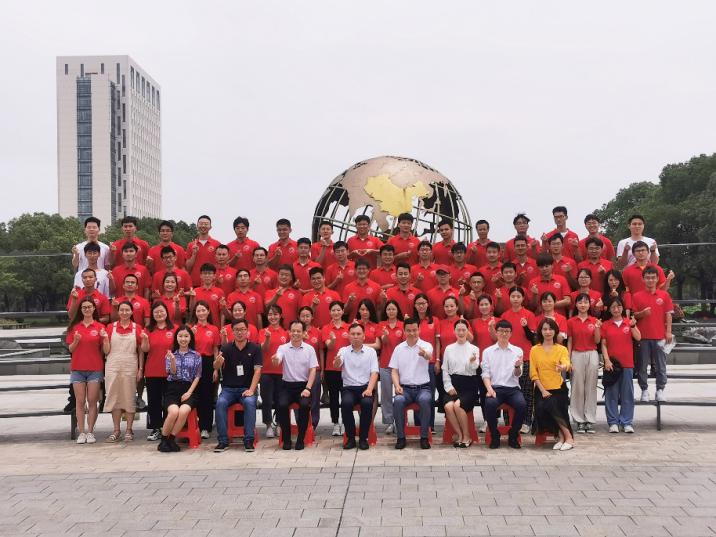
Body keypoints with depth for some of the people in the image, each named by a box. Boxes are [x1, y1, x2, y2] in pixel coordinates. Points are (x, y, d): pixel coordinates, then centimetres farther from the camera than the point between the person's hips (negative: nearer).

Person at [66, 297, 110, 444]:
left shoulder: (100, 327, 1)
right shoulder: (74, 327, 6)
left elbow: (106, 351, -2)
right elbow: (70, 349, 8)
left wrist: (105, 338, -19)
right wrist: (76, 341, -11)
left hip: (95, 369, -1)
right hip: (77, 368, 1)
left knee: (92, 401, -1)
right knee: (80, 401, 1)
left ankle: (90, 431, 5)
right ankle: (81, 432, 5)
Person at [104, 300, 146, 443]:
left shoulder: (137, 328, 3)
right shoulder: (110, 327, 5)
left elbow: (141, 351, 5)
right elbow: (106, 350, 9)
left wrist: (140, 369, 1)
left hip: (130, 367, -1)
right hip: (113, 367, 1)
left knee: (129, 398, 3)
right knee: (114, 397, 3)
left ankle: (129, 430, 11)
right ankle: (116, 430, 11)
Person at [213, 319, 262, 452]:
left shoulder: (255, 348, 2)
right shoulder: (226, 348, 4)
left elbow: (257, 370, -5)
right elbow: (216, 367, -9)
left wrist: (251, 390, -17)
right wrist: (218, 362, -35)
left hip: (247, 388, -1)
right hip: (228, 388, 1)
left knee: (250, 402, -33)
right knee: (220, 403, -29)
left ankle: (248, 440, -24)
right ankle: (223, 441, -21)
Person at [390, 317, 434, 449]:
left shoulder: (426, 345, 0)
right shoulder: (399, 348, 8)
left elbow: (429, 356, -25)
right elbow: (394, 370, 7)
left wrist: (424, 354, -50)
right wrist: (397, 385, -12)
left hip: (422, 387, -2)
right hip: (405, 388, 2)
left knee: (425, 400, -35)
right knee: (398, 400, -31)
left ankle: (424, 437, -19)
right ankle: (401, 437, -16)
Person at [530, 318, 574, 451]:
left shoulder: (561, 349, 6)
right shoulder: (535, 350, 8)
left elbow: (566, 364, -15)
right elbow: (533, 373, 0)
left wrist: (563, 367, -41)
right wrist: (543, 390, -10)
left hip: (559, 388, -1)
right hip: (541, 389, 1)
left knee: (552, 405, -29)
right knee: (541, 408, -25)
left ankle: (568, 437, -12)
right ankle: (560, 437, -4)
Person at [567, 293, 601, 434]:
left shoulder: (594, 321, 6)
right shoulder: (571, 322, 4)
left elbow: (597, 341, 2)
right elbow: (569, 342, 5)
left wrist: (597, 328, -14)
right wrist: (568, 360, 0)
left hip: (592, 354, 1)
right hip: (577, 355, -1)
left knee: (591, 387, 2)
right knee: (577, 388, -1)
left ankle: (590, 420, 7)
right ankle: (579, 420, 5)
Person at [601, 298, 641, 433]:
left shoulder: (629, 322, 6)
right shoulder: (606, 325, 5)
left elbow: (638, 338, -5)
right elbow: (603, 344, 2)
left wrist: (633, 326, -21)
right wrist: (606, 360, -8)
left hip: (627, 363, 1)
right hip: (611, 363, 0)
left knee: (627, 394, 3)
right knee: (611, 394, 2)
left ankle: (627, 422, 9)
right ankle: (613, 422, 8)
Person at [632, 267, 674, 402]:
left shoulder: (664, 295, 6)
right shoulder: (637, 296, 4)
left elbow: (668, 314, 6)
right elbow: (633, 315, 6)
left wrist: (668, 332, -1)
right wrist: (642, 313, -14)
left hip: (660, 336, 0)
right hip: (642, 336, 0)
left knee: (660, 365, 3)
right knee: (642, 365, 3)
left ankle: (660, 390, 11)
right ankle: (644, 390, 11)